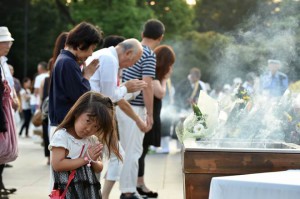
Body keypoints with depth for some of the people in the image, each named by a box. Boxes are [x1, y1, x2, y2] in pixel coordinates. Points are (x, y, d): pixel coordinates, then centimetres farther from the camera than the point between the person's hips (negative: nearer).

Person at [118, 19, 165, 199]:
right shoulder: (150, 55, -14)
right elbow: (147, 85, -21)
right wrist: (150, 114, -17)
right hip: (134, 108, -8)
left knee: (128, 150, 14)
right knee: (133, 151, -3)